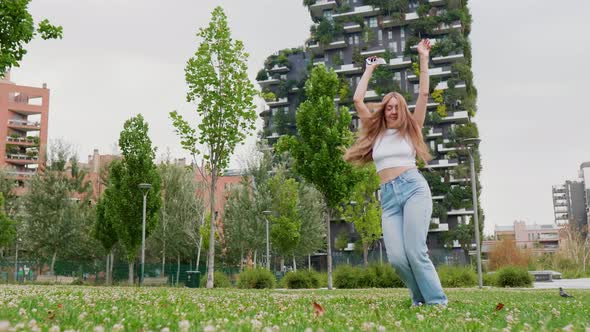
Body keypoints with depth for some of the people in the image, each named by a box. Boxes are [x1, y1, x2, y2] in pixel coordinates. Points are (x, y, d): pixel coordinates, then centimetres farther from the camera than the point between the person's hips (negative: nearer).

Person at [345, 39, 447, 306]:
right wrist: (369, 69, 23)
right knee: (396, 257, -13)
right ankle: (421, 297, 9)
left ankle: (436, 301, -4)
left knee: (415, 252, -17)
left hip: (413, 188, -2)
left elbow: (423, 94, 9)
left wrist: (423, 58, 12)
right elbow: (357, 100, 15)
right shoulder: (377, 133, 19)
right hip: (388, 196, 2)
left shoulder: (411, 130, 15)